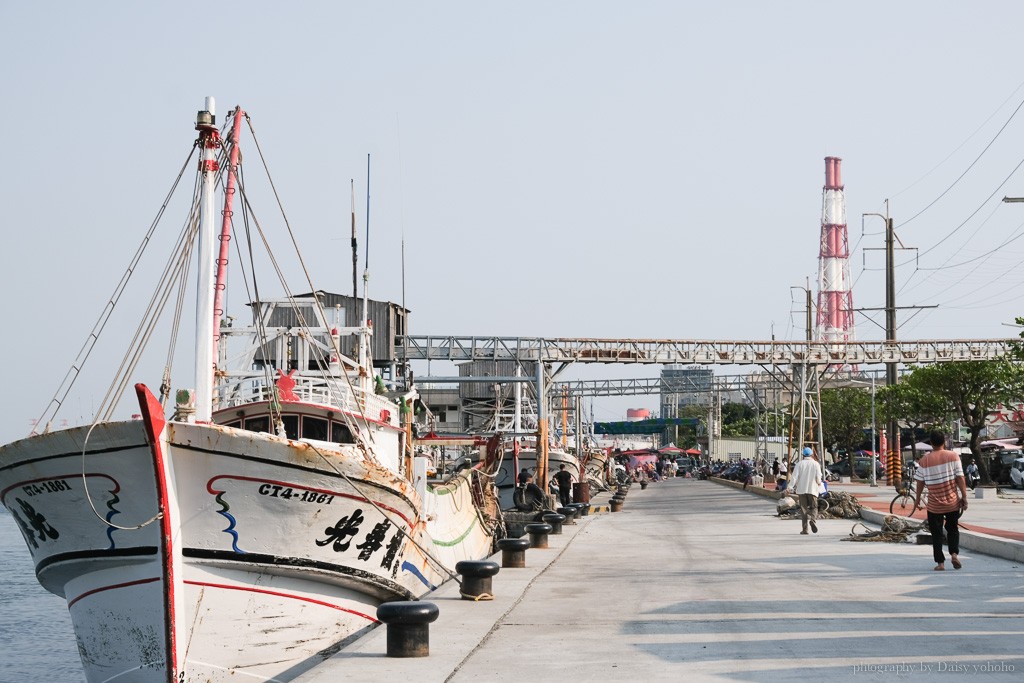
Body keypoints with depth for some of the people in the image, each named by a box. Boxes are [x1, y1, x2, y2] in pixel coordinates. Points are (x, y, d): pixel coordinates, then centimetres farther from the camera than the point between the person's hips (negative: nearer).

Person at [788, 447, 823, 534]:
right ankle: (813, 520, -22)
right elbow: (818, 478, 0)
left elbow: (794, 477, -7)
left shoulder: (799, 464, 0)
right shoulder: (815, 464, 1)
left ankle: (805, 528, -1)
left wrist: (790, 487, -4)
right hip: (812, 489, 0)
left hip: (801, 489, 0)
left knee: (803, 508, 4)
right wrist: (819, 483, 21)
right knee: (814, 507, 8)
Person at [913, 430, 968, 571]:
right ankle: (954, 553, 1)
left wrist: (917, 499, 12)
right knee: (953, 529, 19)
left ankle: (940, 562, 5)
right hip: (953, 502, 1)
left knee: (936, 534, 9)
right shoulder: (953, 456, -5)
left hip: (934, 505, -1)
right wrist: (964, 497, 0)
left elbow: (920, 482, -1)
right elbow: (960, 478, -7)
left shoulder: (925, 460, -6)